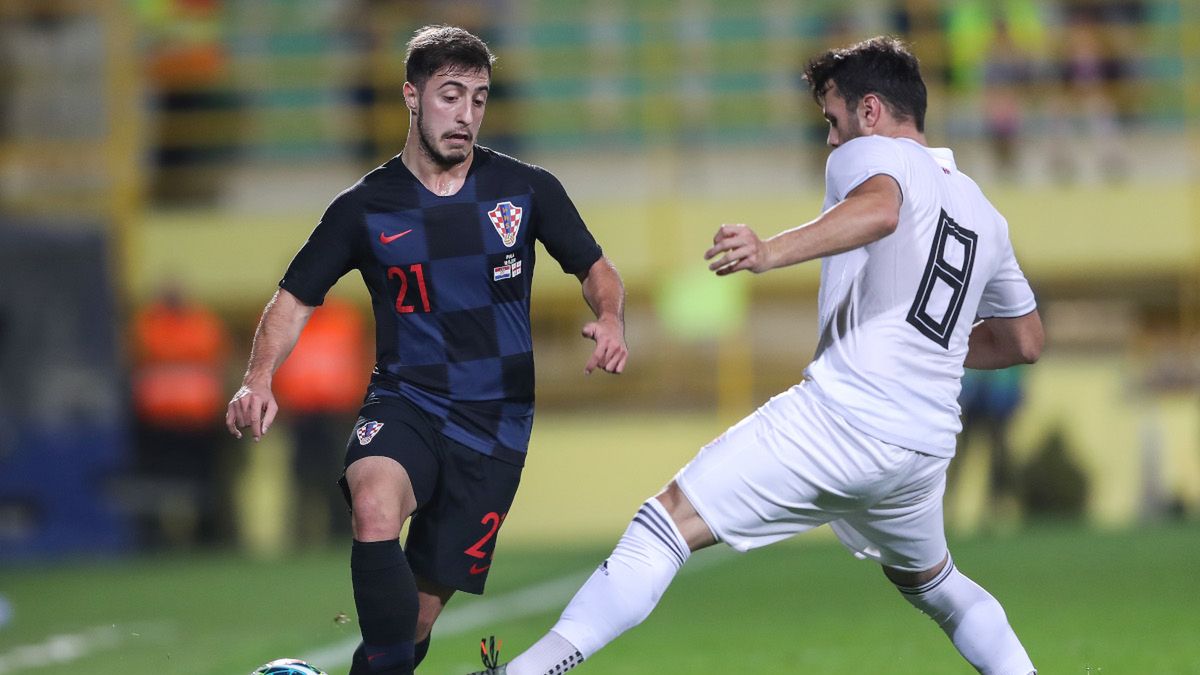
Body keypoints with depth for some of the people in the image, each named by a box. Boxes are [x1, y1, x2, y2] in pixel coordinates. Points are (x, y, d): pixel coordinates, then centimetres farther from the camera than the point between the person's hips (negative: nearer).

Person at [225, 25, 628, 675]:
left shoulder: (526, 189, 0)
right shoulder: (364, 207, 0)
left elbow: (594, 268, 10)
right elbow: (296, 299, 4)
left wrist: (609, 318, -13)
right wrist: (259, 380, -13)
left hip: (495, 419, 1)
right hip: (405, 400, -1)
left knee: (423, 603, 0)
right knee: (375, 508, -35)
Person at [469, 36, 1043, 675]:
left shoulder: (870, 154, 2)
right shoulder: (982, 211, 23)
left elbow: (878, 210, -25)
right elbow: (1025, 339, 32)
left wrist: (772, 251, -37)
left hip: (841, 413, -7)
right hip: (925, 447, 7)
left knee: (670, 520, -8)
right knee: (930, 580, 34)